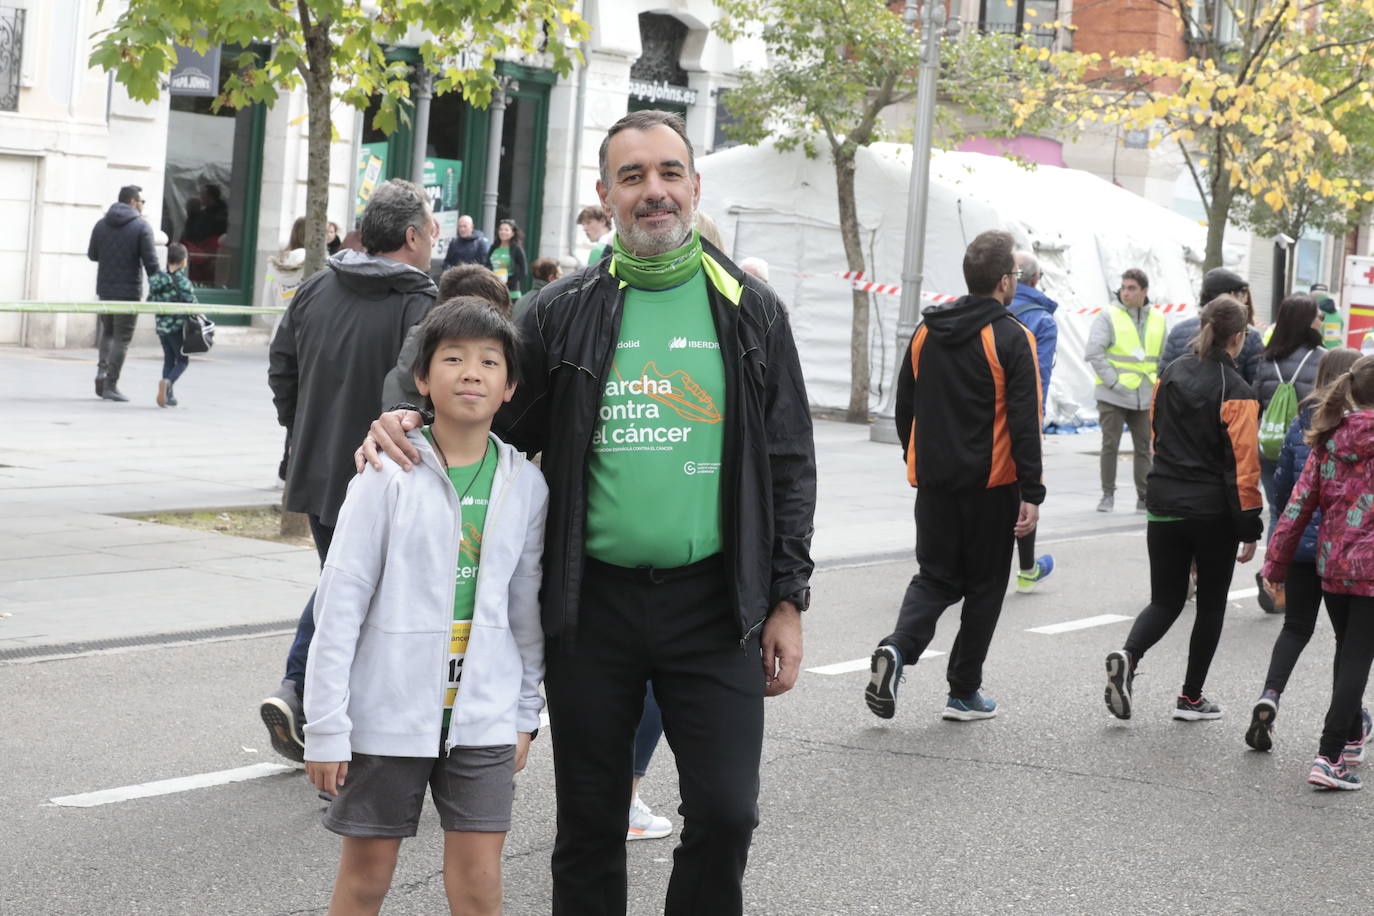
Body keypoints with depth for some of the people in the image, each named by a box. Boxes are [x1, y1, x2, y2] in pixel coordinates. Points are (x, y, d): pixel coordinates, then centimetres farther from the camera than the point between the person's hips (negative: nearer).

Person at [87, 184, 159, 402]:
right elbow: (150, 262, -14)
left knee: (107, 331, 22)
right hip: (129, 291, -5)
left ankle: (102, 369, 3)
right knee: (122, 338, 1)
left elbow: (92, 254, 14)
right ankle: (110, 385, 0)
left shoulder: (101, 225, 5)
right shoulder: (141, 227, -9)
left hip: (104, 289, 5)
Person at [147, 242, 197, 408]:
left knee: (169, 360, 17)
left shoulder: (157, 279, 2)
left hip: (161, 325, 5)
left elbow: (150, 301, 4)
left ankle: (169, 395, 12)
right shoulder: (182, 280, -15)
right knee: (182, 360, 6)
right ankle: (167, 382, -19)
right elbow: (190, 301, -18)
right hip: (178, 325, -5)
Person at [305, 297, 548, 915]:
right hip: (387, 711, -2)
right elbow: (340, 602, -8)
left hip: (484, 716, 3)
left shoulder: (525, 485, 3)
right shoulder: (390, 475, -8)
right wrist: (326, 725, -10)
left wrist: (525, 712, 13)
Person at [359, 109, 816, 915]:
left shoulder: (750, 312, 4)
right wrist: (410, 424, -9)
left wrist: (787, 600, 1)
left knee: (724, 815, -4)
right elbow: (505, 426, 12)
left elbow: (789, 464, 5)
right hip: (592, 601, 1)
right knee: (590, 825, 10)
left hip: (713, 603, 0)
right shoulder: (563, 313, 3)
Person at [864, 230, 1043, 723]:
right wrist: (1031, 493, -12)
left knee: (935, 576, 13)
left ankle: (897, 647, -14)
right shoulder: (1011, 338, -11)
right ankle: (964, 692, 12)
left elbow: (904, 407, 13)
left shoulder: (927, 331, 7)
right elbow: (1024, 422, -14)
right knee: (985, 585, 9)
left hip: (934, 479, 5)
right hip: (992, 483, -4)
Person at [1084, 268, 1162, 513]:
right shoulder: (1108, 316, -5)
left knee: (1143, 447, 7)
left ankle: (1144, 497, 14)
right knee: (1110, 445, 0)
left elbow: (1164, 357, 18)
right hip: (1113, 396, -4)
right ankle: (1108, 495, 10)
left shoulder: (1157, 320, 10)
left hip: (1145, 397, 4)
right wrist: (1113, 381, -15)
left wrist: (1158, 383, 5)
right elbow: (1093, 353, -11)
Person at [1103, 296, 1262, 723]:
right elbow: (1243, 464, -15)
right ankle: (1191, 697, 16)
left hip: (1164, 507, 4)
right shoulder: (1236, 393, -14)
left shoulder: (1170, 375, 4)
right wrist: (1249, 528, -10)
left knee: (1165, 600, 12)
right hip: (1214, 512, -4)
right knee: (1211, 604, 12)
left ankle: (1128, 656, -17)